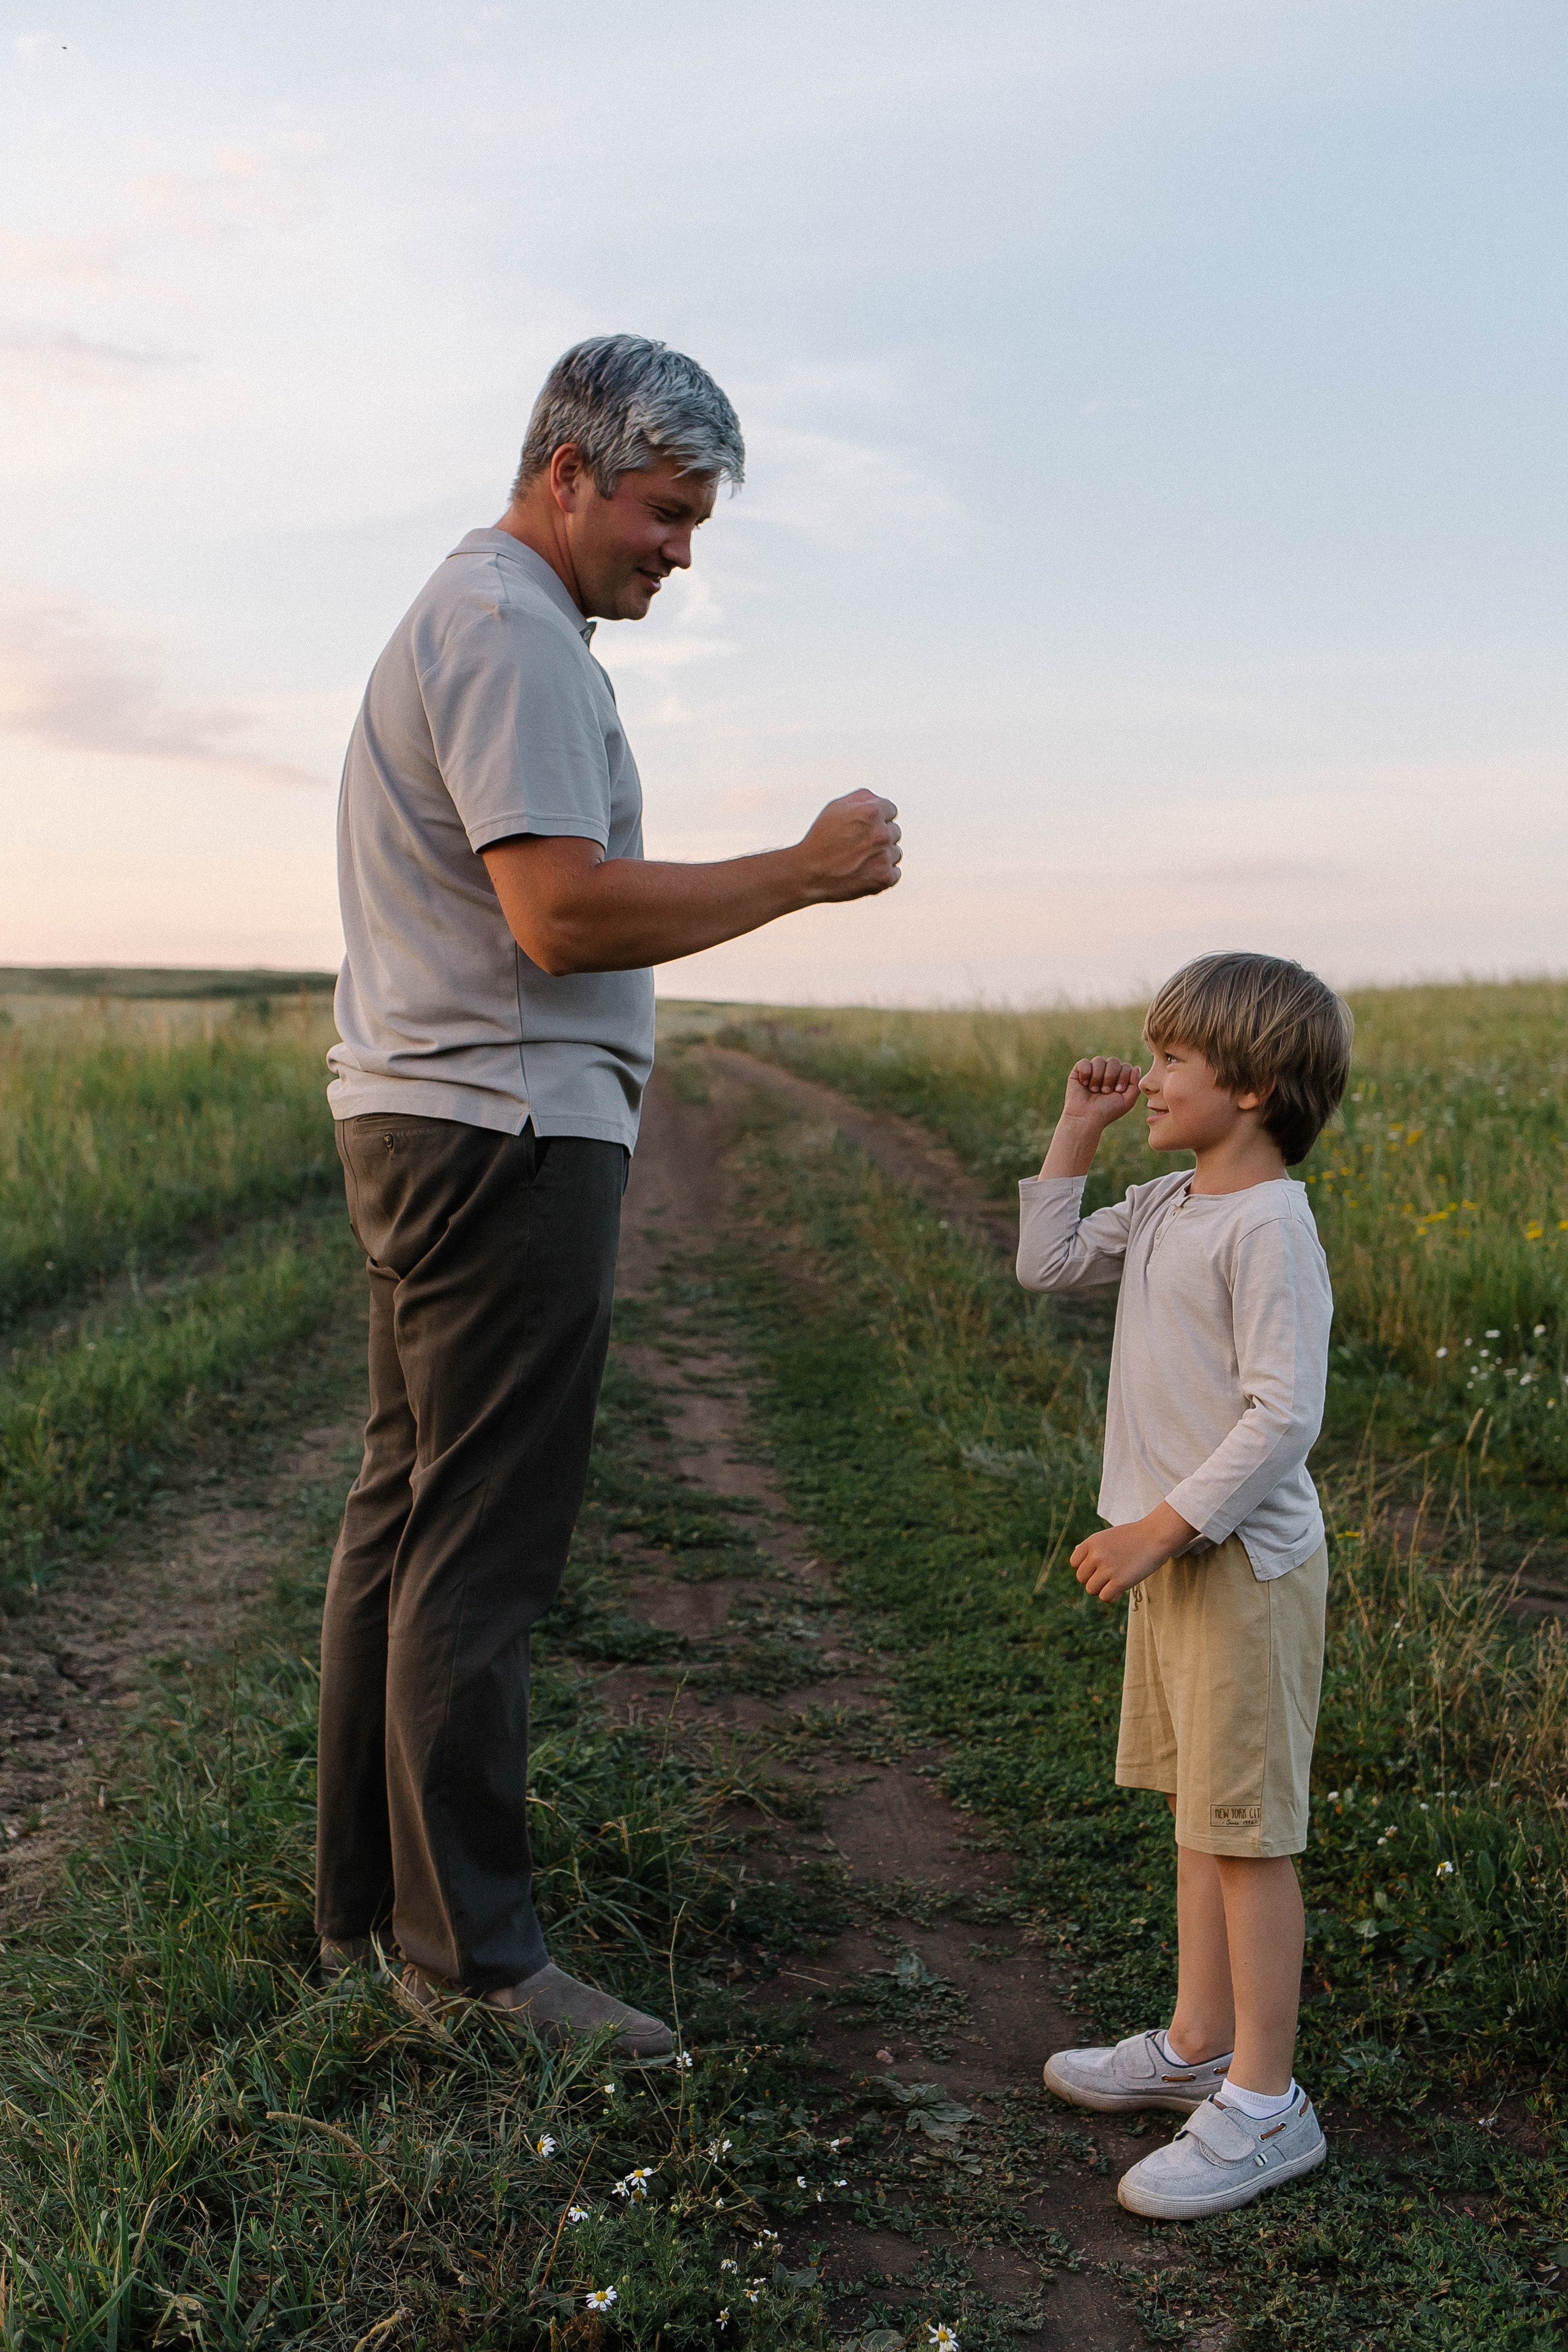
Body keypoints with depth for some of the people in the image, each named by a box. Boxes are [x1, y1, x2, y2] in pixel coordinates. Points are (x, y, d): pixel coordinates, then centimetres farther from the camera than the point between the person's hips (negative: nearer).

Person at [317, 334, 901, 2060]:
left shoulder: (466, 617, 22)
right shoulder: (511, 629, -12)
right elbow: (564, 913, -22)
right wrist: (808, 871, -15)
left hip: (424, 1126, 11)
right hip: (504, 1132, -11)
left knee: (403, 1516, 13)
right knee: (481, 1553, -6)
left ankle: (364, 1903, 23)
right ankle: (470, 1953, 4)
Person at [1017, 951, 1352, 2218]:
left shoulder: (1271, 1227, -19)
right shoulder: (1165, 1208, 9)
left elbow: (1282, 1419, -23)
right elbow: (1048, 1264, 19)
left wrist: (1159, 1529, -21)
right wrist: (1078, 1132, 12)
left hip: (1243, 1561, -9)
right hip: (1175, 1555, 9)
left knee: (1247, 1832, -1)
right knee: (1200, 1814, 19)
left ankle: (1264, 2104, 11)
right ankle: (1200, 2044, 33)